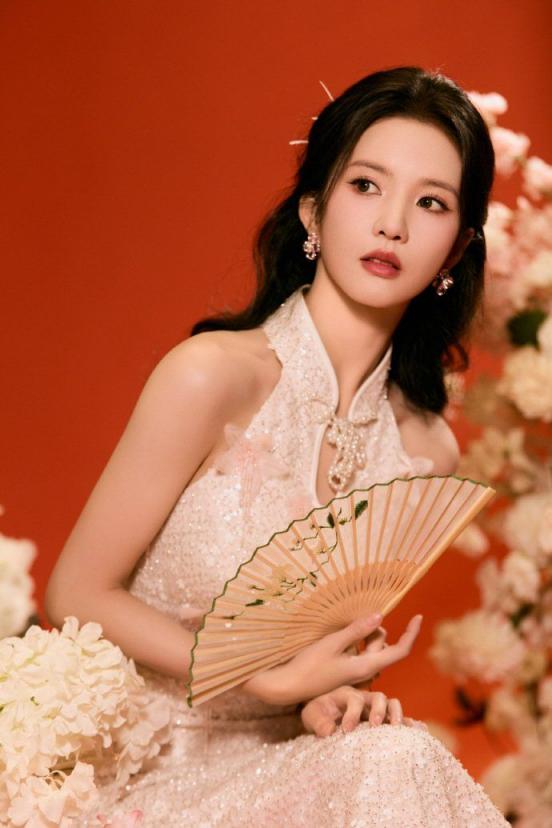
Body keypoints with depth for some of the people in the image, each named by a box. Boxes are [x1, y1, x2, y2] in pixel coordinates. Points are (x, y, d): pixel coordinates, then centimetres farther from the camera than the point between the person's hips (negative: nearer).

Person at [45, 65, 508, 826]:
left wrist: (330, 694, -10)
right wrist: (276, 680, -16)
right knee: (392, 767, -28)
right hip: (150, 767, -5)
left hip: (281, 761, 5)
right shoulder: (212, 375, -16)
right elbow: (77, 594, -10)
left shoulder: (427, 452, 0)